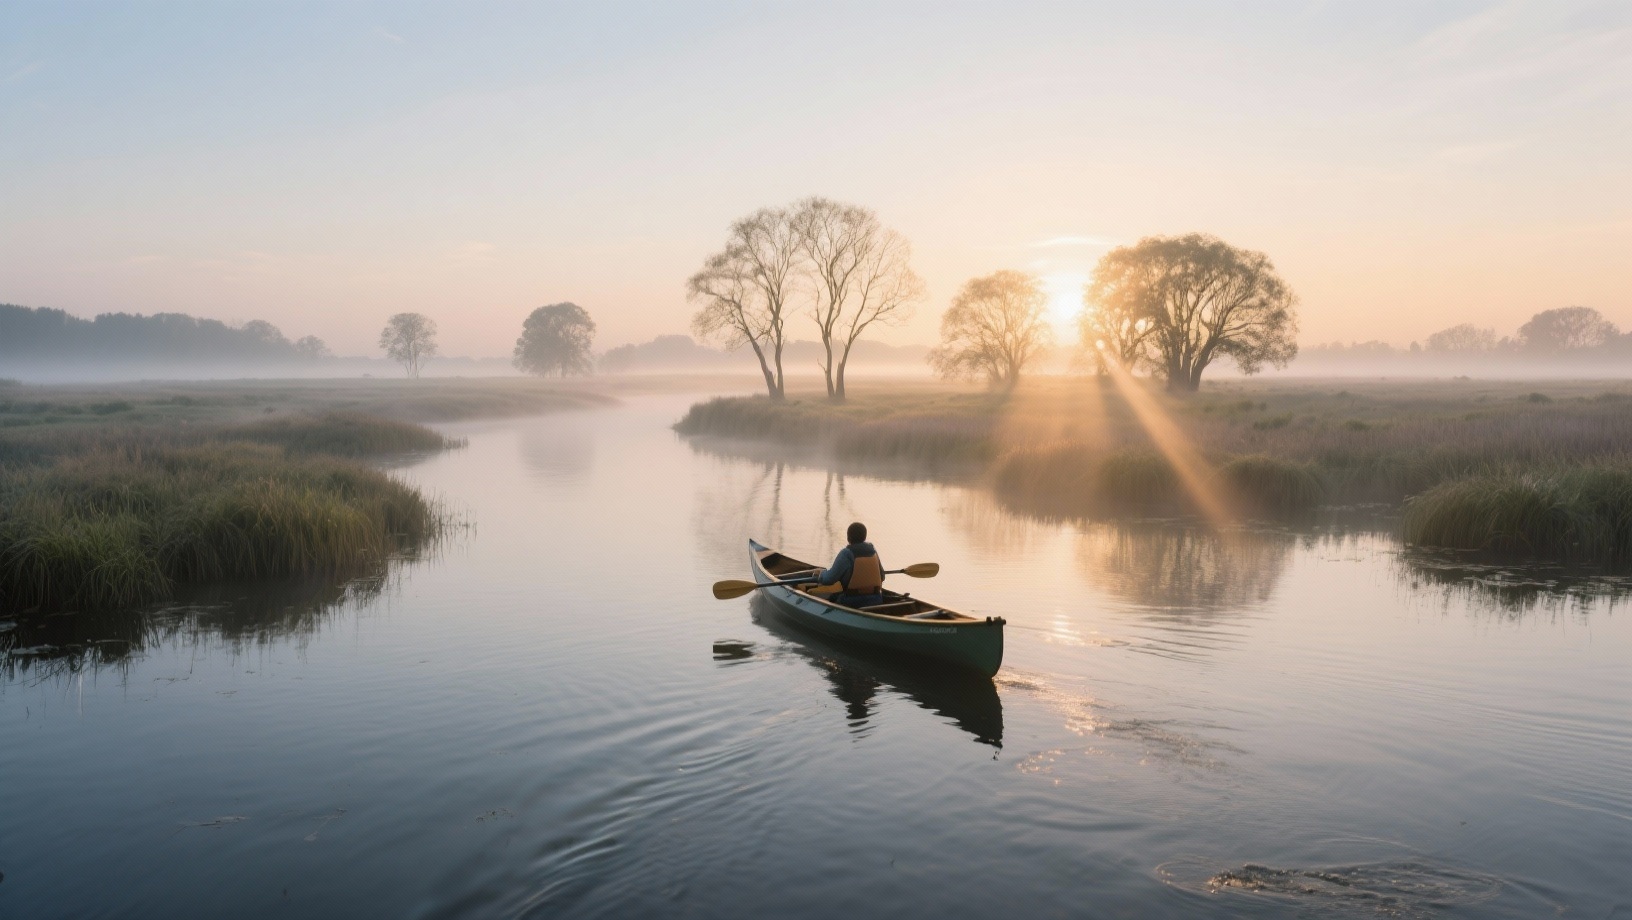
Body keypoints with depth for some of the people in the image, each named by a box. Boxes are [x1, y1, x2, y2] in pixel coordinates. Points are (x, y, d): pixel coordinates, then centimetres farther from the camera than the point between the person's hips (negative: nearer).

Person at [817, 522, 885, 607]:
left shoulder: (846, 553, -12)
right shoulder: (872, 551, 6)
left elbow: (830, 578, -15)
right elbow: (882, 577, 13)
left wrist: (820, 575, 8)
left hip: (851, 602, -6)